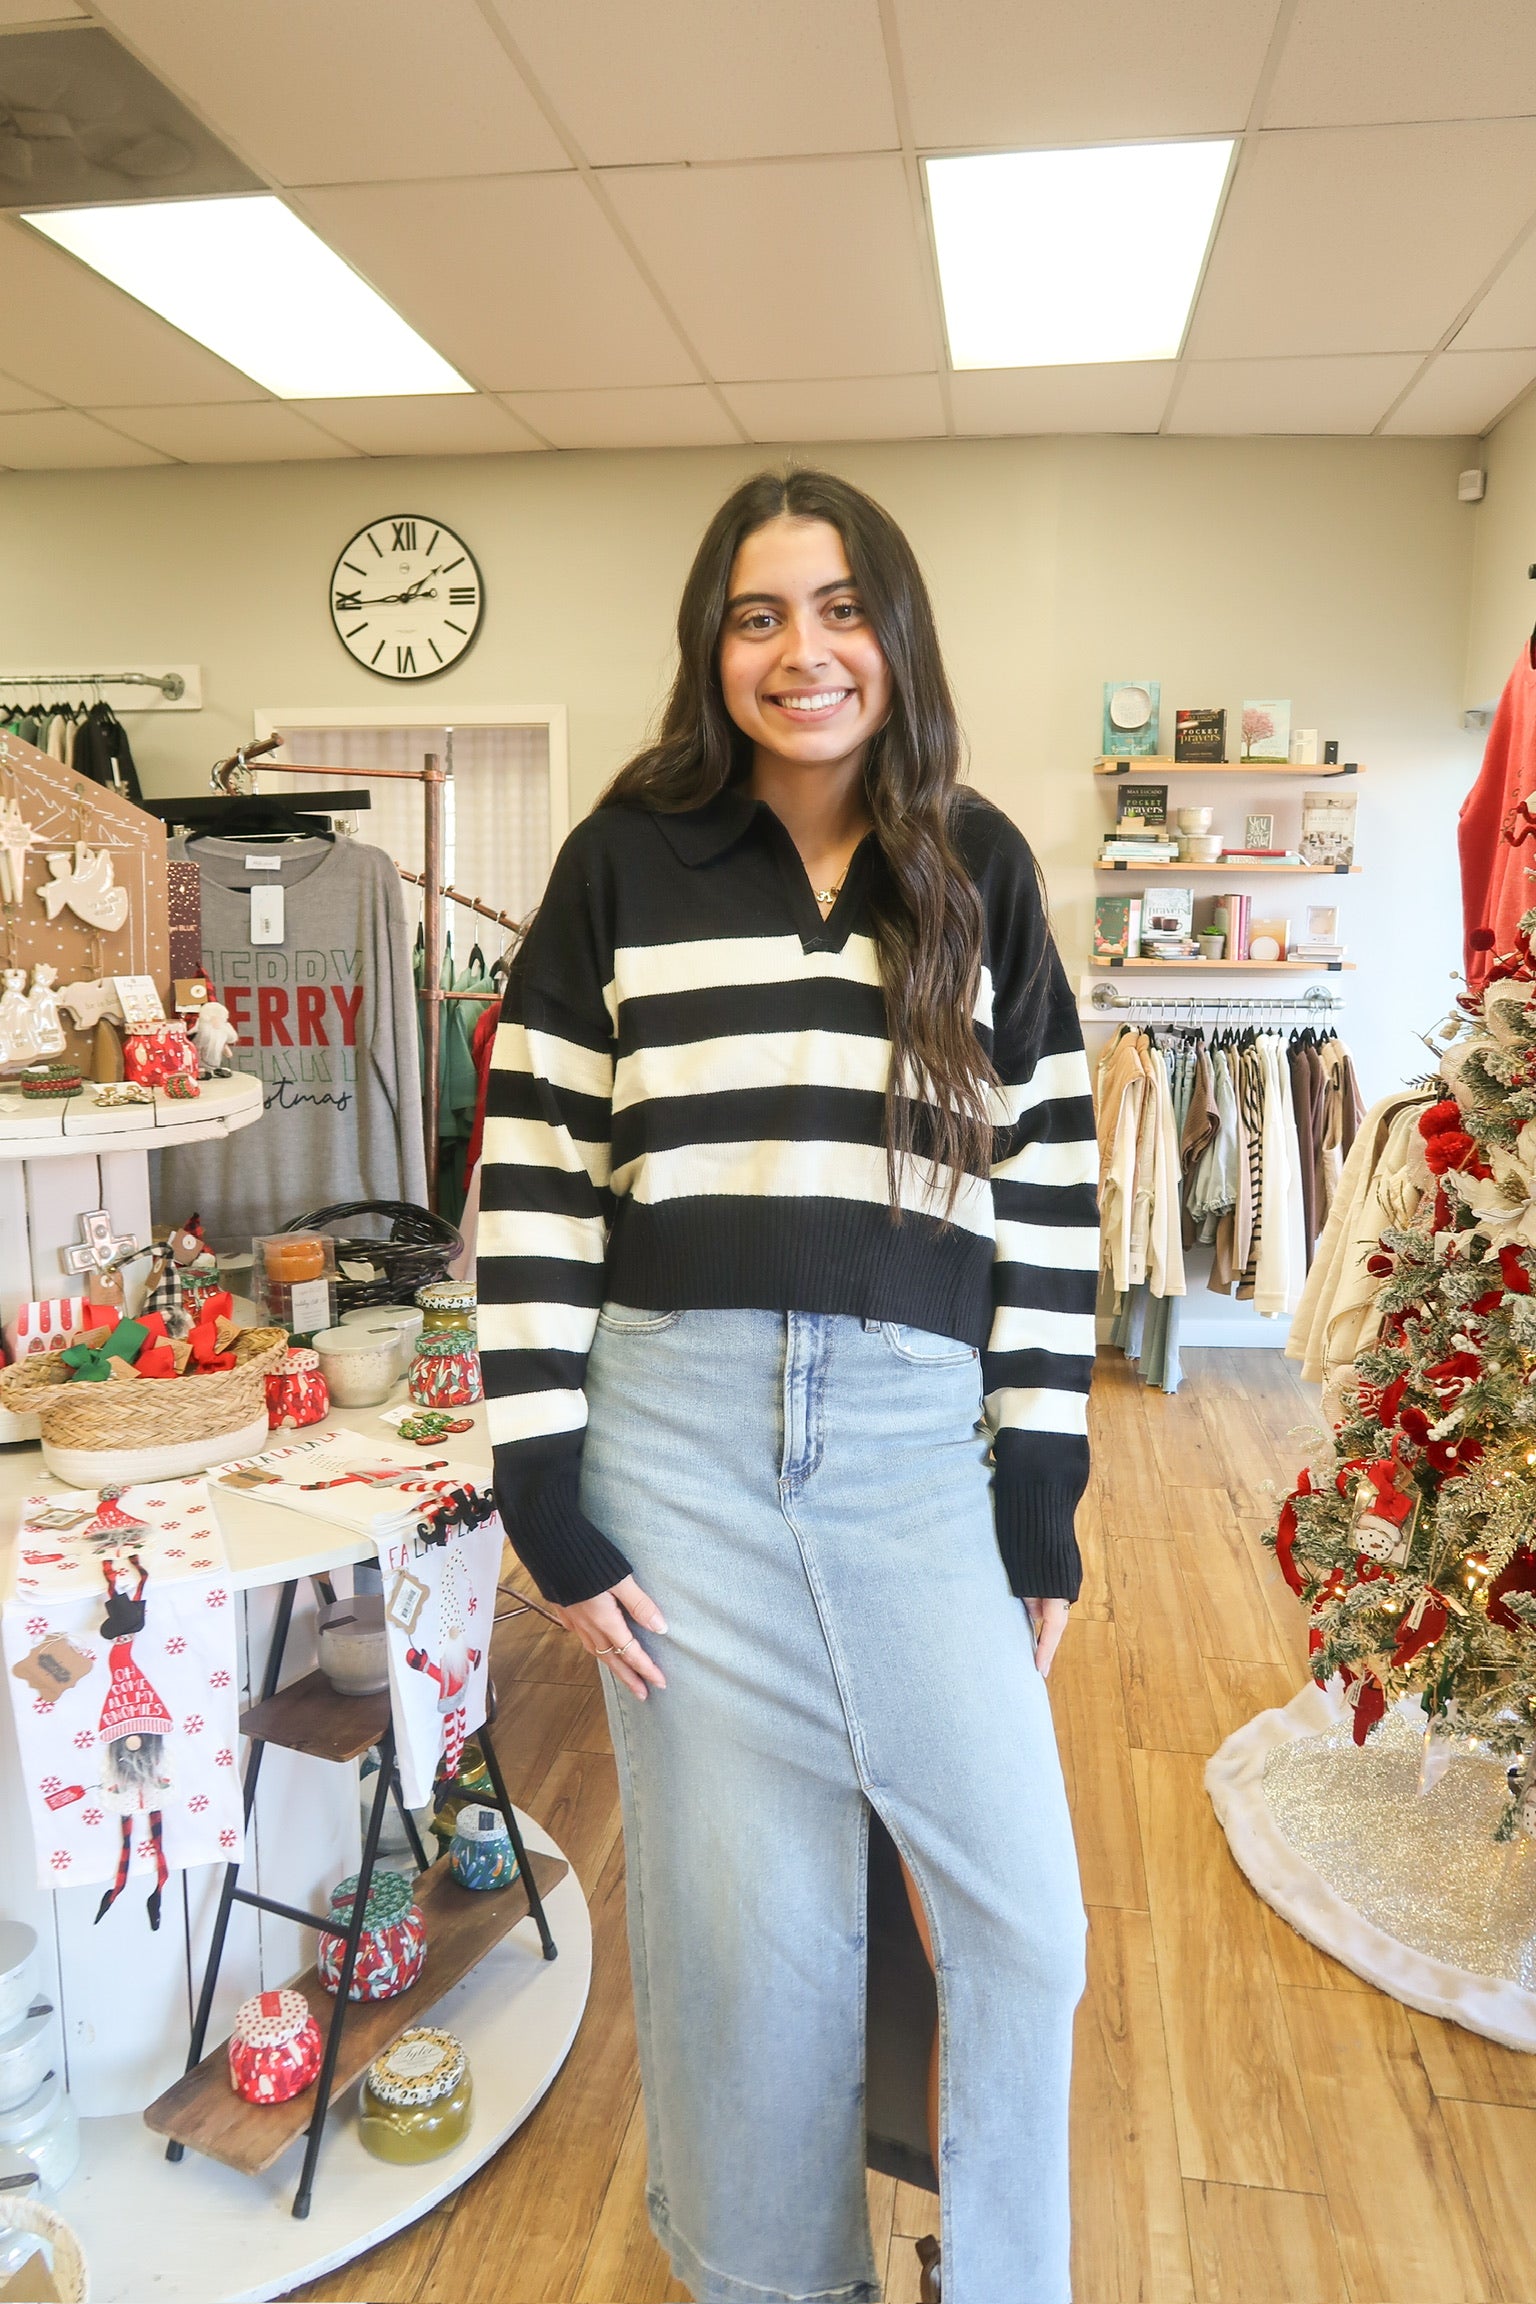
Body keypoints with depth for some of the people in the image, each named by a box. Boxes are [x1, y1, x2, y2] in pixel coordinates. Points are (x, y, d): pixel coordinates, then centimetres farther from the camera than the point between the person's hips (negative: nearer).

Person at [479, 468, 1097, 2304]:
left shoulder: (980, 867, 8)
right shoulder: (627, 858, 3)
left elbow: (1047, 1188, 6)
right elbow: (534, 1180, 0)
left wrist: (1043, 1497, 3)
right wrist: (547, 1502, -4)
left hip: (917, 1433, 1)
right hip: (676, 1425, -1)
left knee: (1025, 1922, 5)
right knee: (741, 1928, 11)